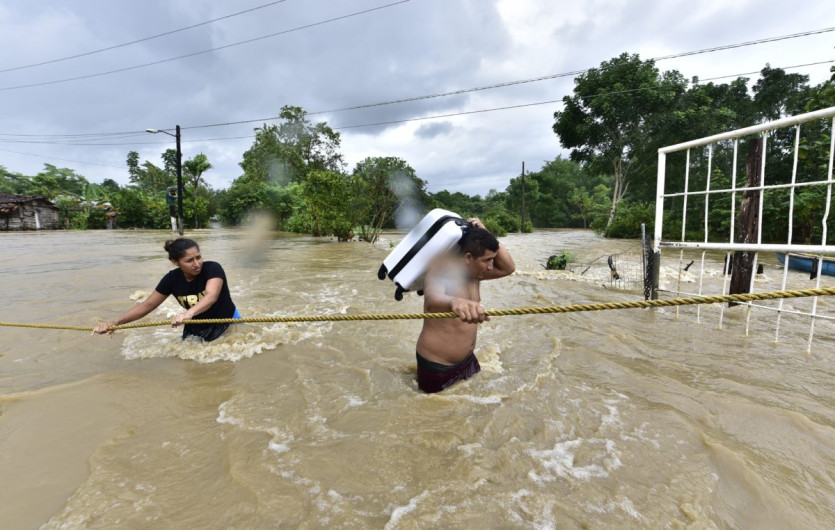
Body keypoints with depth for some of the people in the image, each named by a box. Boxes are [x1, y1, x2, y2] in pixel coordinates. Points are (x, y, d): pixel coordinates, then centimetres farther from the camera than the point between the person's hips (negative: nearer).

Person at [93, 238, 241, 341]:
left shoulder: (213, 268, -27)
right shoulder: (172, 279, -12)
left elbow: (211, 296, -45)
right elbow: (147, 305, -5)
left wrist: (189, 313, -65)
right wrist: (116, 322, -19)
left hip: (228, 323, -4)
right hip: (195, 328, 4)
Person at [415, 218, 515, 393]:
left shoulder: (473, 271, -2)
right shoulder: (441, 270, -27)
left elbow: (508, 268, 2)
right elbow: (432, 300, -48)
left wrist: (485, 235, -12)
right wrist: (454, 302, -74)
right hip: (437, 366, -7)